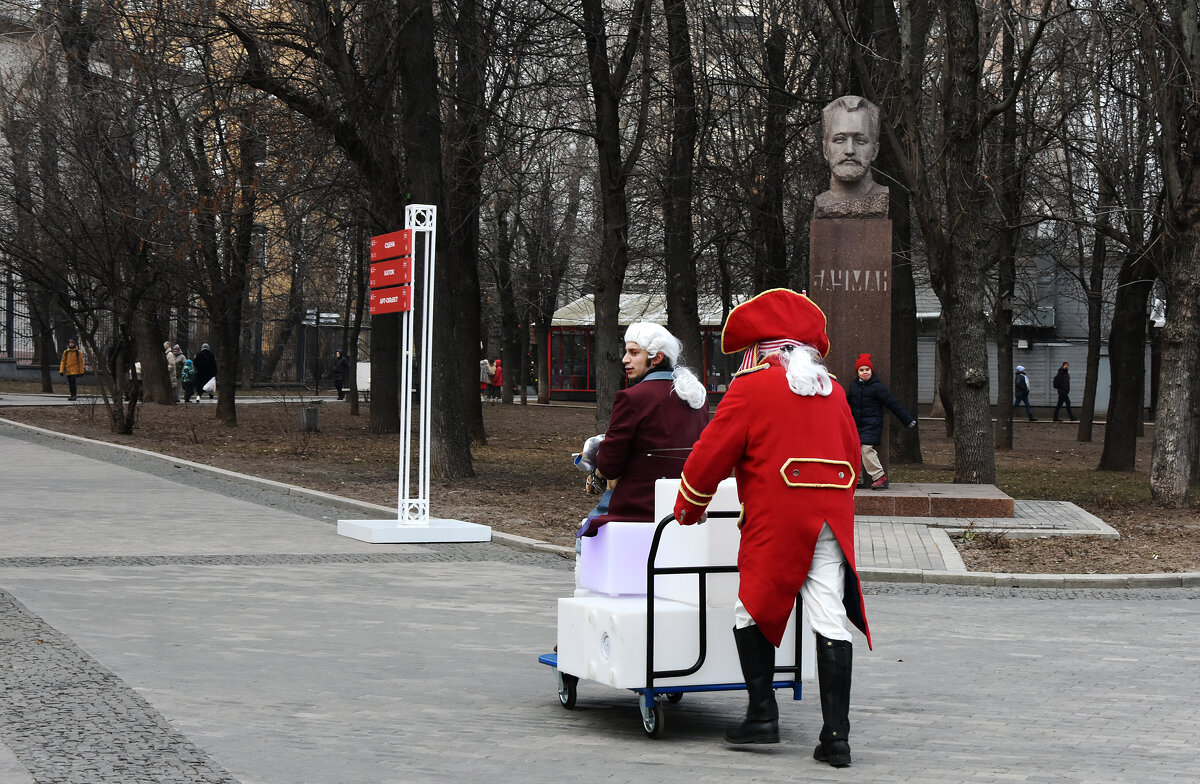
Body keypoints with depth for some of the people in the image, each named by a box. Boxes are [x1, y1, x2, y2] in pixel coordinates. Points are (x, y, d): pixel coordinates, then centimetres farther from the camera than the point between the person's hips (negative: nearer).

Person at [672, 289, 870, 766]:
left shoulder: (750, 387, -1)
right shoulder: (830, 389, 15)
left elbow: (712, 454, 0)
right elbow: (851, 455, 21)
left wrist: (688, 508, 13)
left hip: (775, 520, -4)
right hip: (832, 519, 5)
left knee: (752, 612, 10)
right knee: (831, 621, -1)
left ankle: (762, 714, 6)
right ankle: (836, 736, -3)